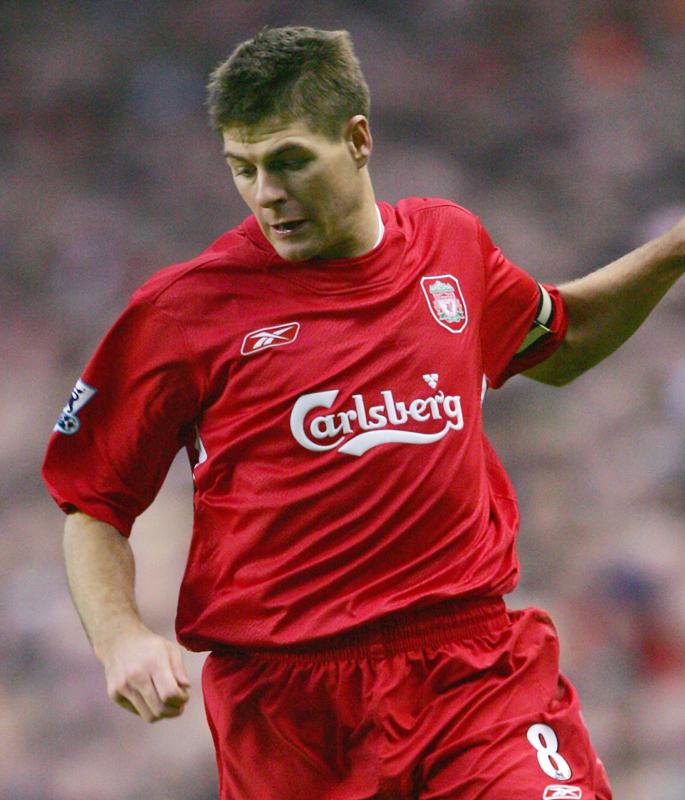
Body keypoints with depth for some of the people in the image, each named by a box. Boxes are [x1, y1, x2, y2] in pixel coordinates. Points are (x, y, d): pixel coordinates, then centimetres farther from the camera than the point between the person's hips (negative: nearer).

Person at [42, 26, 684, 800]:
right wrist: (120, 640, -13)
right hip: (287, 702, -2)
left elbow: (559, 344, 33)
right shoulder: (186, 307, -3)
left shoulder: (450, 242, 10)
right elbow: (92, 506, 4)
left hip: (476, 670, 2)